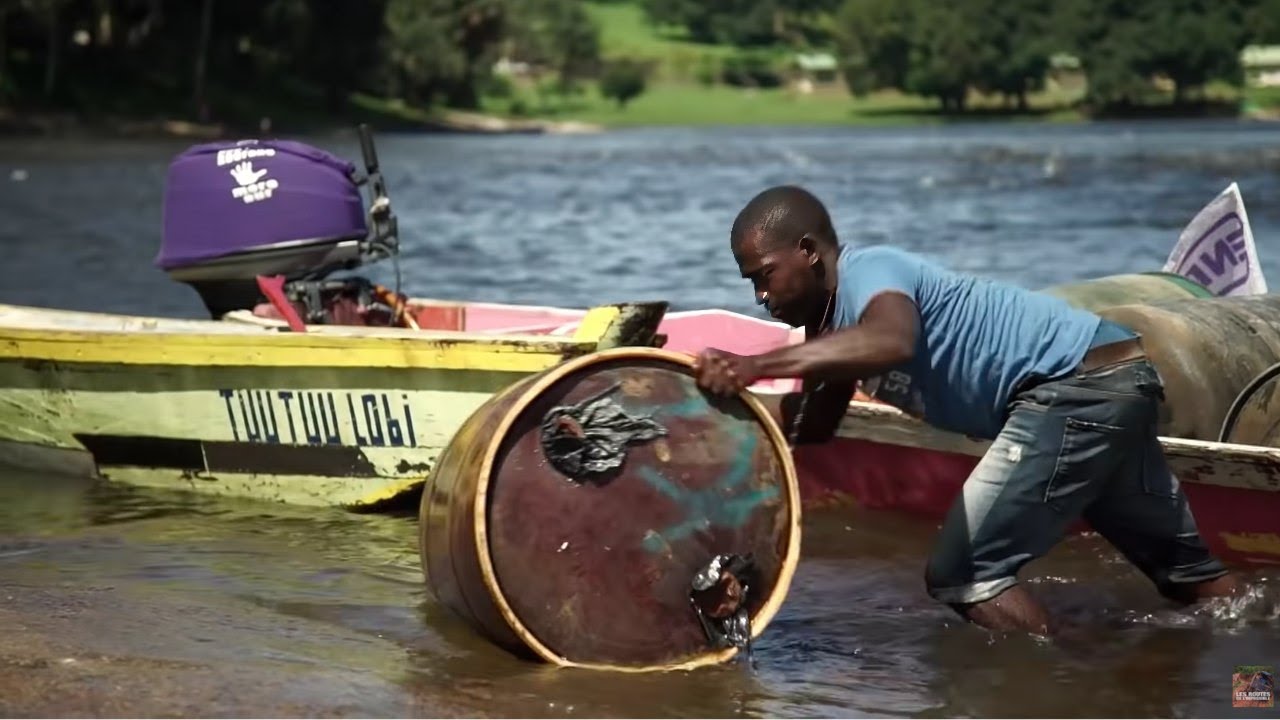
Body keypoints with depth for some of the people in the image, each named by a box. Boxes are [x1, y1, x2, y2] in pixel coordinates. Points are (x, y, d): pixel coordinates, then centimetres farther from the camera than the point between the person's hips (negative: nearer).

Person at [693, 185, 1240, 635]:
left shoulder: (868, 269, -17)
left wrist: (754, 366, -43)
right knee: (1184, 566, 22)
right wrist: (734, 401, 2)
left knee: (960, 576, -12)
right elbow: (806, 428, 16)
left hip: (1079, 382, -11)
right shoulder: (830, 317, 13)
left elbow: (891, 342, -41)